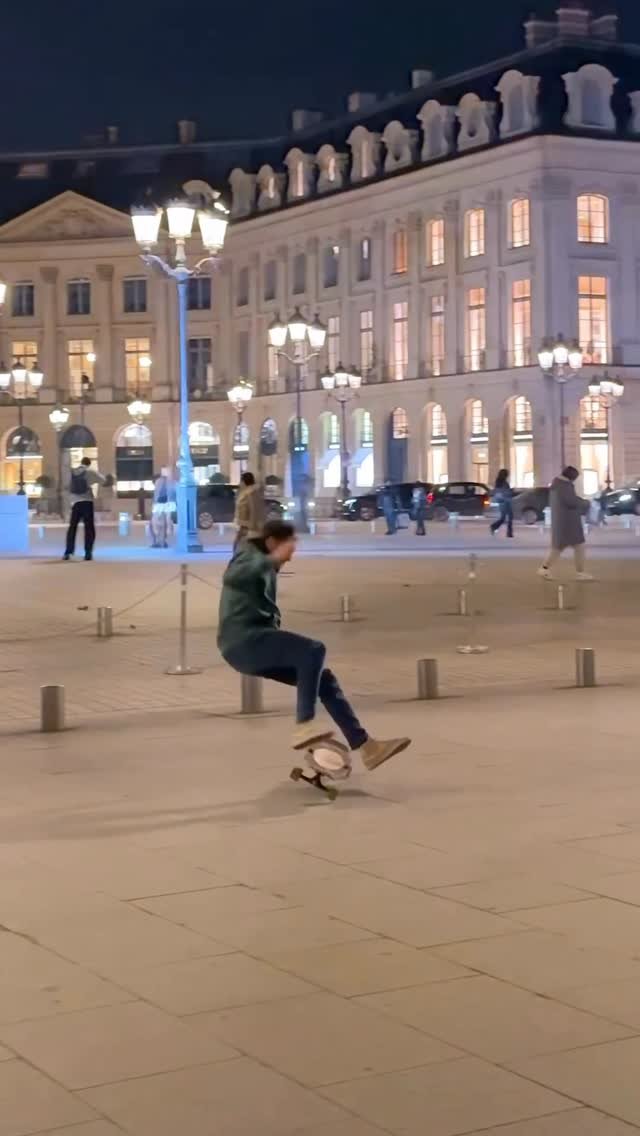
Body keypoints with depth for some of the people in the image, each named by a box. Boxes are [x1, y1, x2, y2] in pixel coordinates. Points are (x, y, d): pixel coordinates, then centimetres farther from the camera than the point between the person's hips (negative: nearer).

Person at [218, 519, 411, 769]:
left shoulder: (266, 568, 23)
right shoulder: (249, 556, -5)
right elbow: (230, 577, -29)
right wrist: (272, 560, -34)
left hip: (255, 643, 10)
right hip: (243, 641, -10)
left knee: (324, 679, 4)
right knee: (314, 651, -26)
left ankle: (366, 746, 4)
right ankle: (304, 725, -28)